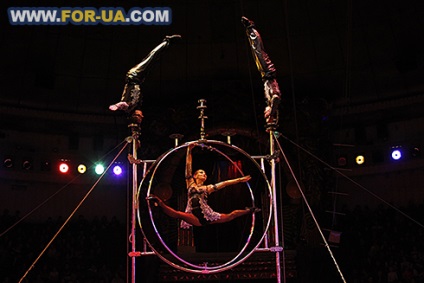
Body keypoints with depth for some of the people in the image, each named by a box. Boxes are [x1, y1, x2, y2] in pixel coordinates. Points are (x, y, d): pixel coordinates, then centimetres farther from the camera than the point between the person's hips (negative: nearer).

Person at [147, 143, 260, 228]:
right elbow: (188, 167, 7)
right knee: (178, 214, -29)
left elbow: (225, 183, 19)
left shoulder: (207, 188, 18)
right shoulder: (190, 184, 12)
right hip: (195, 218, -3)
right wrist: (189, 151, 2)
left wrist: (240, 180, 19)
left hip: (207, 216, 3)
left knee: (229, 216, -2)